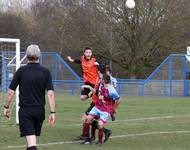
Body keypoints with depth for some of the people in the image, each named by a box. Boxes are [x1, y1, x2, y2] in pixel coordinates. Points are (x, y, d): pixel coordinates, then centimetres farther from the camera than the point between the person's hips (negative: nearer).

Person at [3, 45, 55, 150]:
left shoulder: (21, 71, -5)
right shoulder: (45, 72, -2)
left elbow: (10, 92, -5)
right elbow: (50, 93, -8)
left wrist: (6, 107, 8)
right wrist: (52, 112, -6)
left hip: (25, 110, -3)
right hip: (40, 110, 3)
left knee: (31, 140, -8)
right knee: (34, 136, 22)